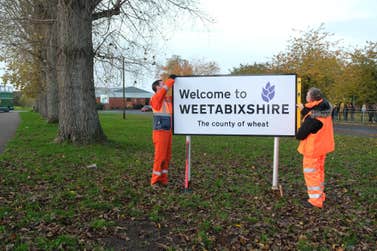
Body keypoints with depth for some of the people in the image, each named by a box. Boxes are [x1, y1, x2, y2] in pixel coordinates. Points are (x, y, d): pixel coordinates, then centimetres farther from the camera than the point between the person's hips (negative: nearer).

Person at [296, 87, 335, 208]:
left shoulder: (313, 117, -28)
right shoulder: (324, 110, -3)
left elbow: (300, 135, -21)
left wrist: (297, 134, 0)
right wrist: (304, 110, 10)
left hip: (312, 149, -9)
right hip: (321, 146, 9)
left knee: (311, 172, 4)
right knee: (319, 171, 21)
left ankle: (315, 200, 12)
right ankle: (320, 195, 34)